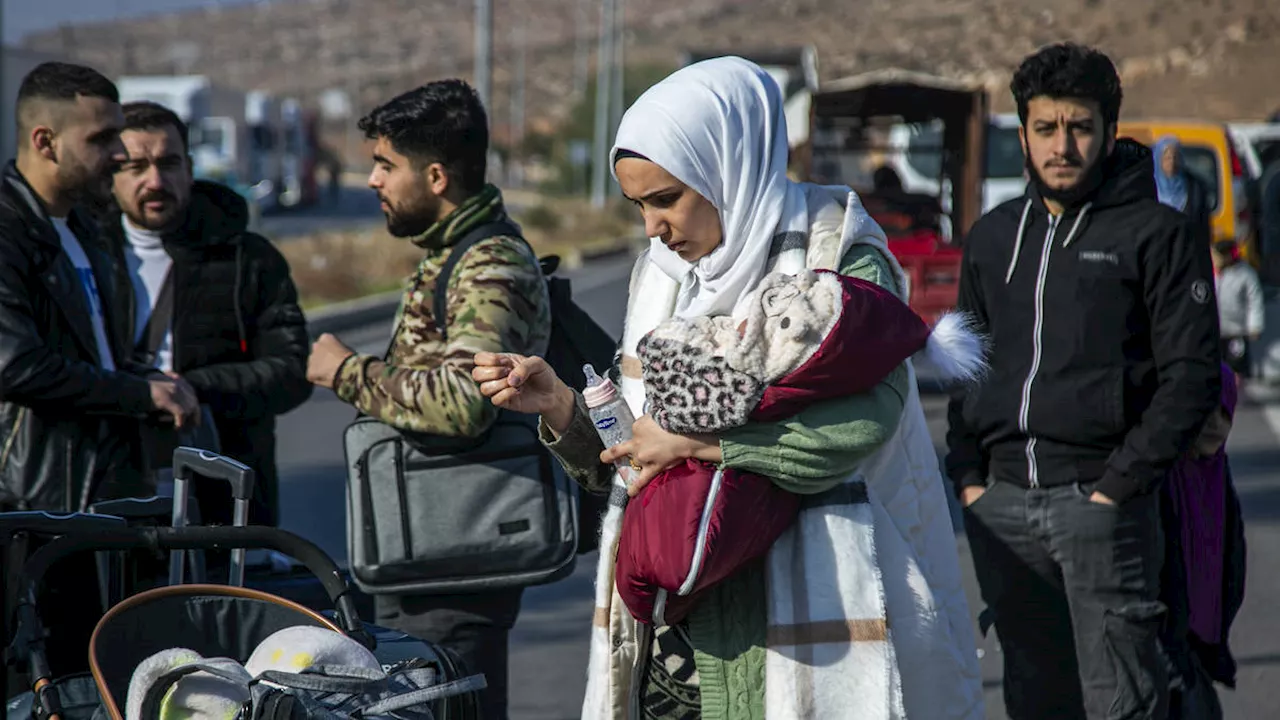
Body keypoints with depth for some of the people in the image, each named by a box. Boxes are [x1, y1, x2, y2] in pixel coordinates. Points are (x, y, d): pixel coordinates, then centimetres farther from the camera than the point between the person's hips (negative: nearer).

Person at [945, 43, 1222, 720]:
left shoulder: (1157, 234, 0)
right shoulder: (992, 238, 17)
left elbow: (1190, 376, -5)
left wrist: (1119, 485, -12)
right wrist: (969, 476, 8)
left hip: (1101, 504, -5)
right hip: (1003, 505, 5)